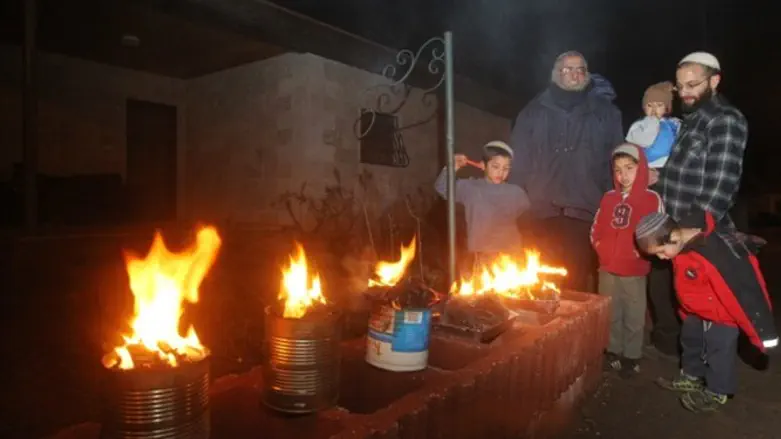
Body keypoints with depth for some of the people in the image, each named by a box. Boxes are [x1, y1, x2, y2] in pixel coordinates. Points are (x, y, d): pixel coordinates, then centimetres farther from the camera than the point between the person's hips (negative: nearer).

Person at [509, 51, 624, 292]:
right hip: (543, 211, 0)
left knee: (577, 283, 3)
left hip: (585, 212, 0)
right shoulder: (534, 111, 12)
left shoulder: (605, 112, 13)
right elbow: (519, 162, 6)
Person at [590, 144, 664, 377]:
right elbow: (596, 228, 13)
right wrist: (602, 248, -1)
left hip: (634, 271, -4)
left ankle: (631, 357, 21)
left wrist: (639, 252, -15)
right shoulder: (609, 197, 7)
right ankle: (613, 352, 29)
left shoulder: (652, 199, -5)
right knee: (610, 315, 14)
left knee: (634, 317, 7)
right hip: (607, 269, 4)